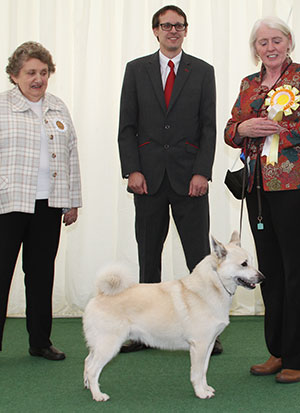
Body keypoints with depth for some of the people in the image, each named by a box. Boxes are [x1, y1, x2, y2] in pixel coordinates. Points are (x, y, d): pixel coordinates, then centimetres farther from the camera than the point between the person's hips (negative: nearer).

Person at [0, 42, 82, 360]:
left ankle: (40, 341, 21)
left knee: (42, 273, 11)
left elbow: (71, 156, 16)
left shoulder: (58, 109, 14)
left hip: (48, 205, 5)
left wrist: (72, 201, 13)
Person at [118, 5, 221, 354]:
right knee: (148, 257, 7)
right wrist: (132, 170, -6)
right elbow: (127, 126, 6)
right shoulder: (136, 70, 10)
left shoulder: (202, 71, 8)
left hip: (188, 177, -1)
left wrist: (202, 172, -9)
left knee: (199, 256, -2)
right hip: (148, 176, 1)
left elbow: (209, 127, 2)